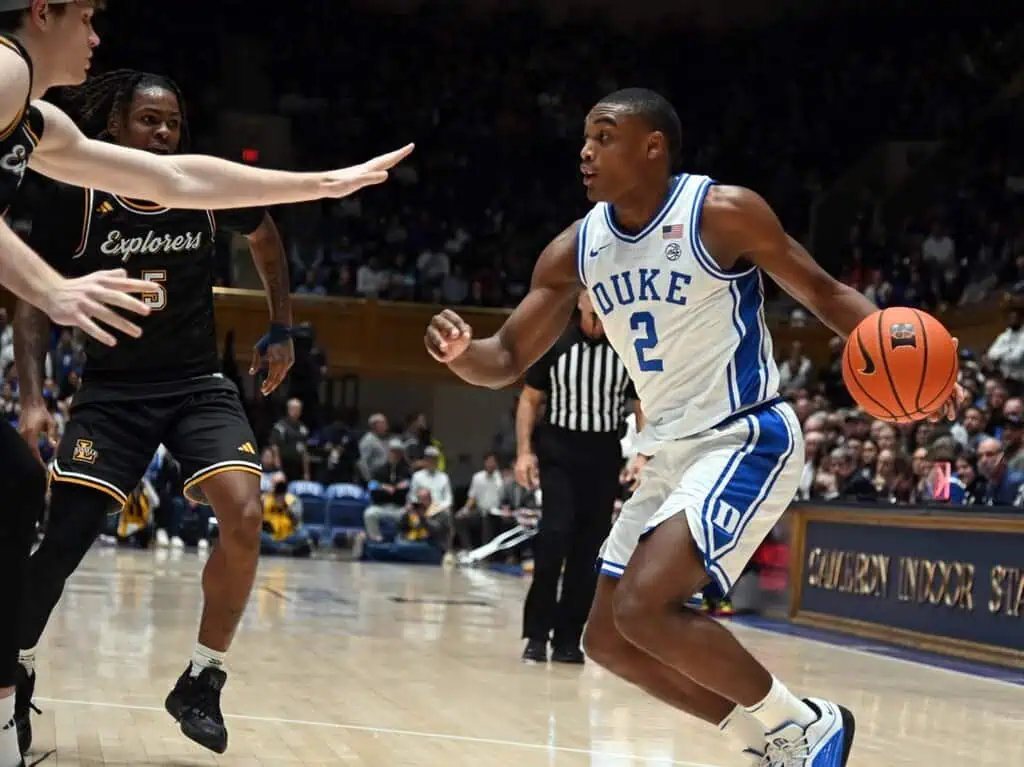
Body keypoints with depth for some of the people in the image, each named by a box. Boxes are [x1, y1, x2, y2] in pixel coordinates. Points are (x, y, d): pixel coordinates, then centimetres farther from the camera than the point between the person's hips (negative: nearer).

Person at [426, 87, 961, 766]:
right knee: (610, 639, 9)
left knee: (644, 608, -24)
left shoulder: (723, 212, -15)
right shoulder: (575, 251, 2)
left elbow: (822, 291, -5)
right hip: (671, 451, 8)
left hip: (748, 439, -8)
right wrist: (461, 353, -19)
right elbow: (508, 361, 6)